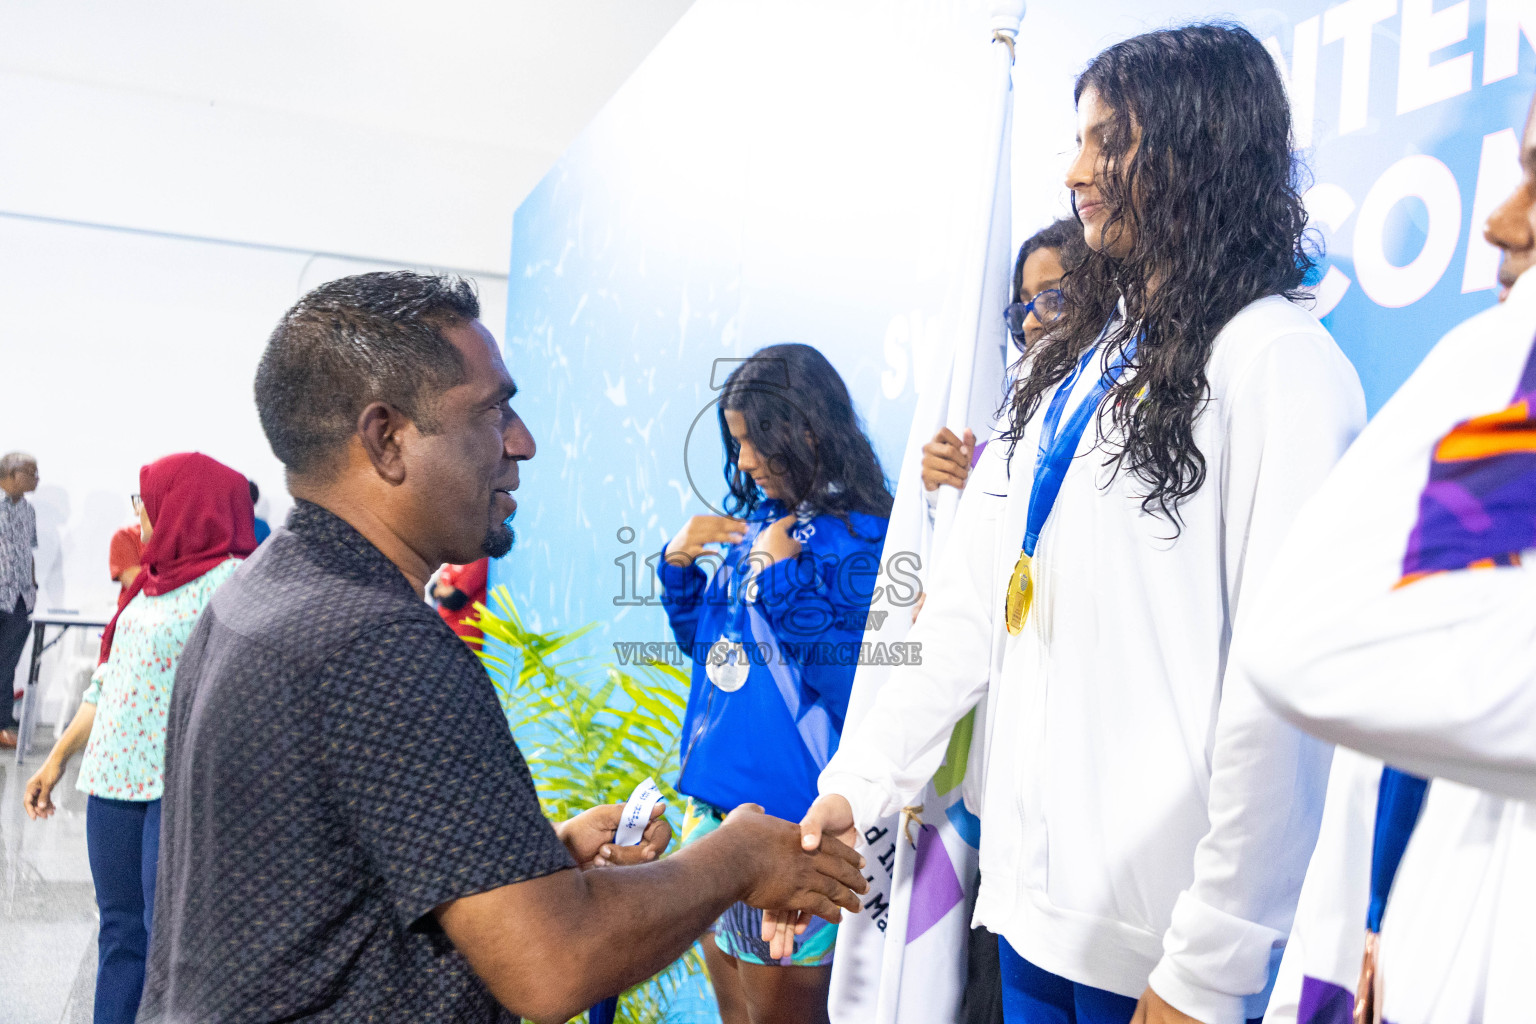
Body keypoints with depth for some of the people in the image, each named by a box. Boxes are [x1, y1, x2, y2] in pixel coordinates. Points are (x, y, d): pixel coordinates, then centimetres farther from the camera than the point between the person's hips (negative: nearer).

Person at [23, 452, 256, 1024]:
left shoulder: (230, 581, -13)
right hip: (114, 777, 8)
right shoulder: (152, 581, 14)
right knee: (119, 928, 16)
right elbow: (108, 679, 20)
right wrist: (59, 756, 20)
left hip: (182, 785, -8)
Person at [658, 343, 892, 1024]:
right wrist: (678, 565, -1)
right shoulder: (753, 522, 6)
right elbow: (703, 643, 16)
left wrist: (780, 575, -21)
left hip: (789, 819, -7)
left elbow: (854, 682, -23)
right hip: (716, 797, 7)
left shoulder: (860, 540, -14)